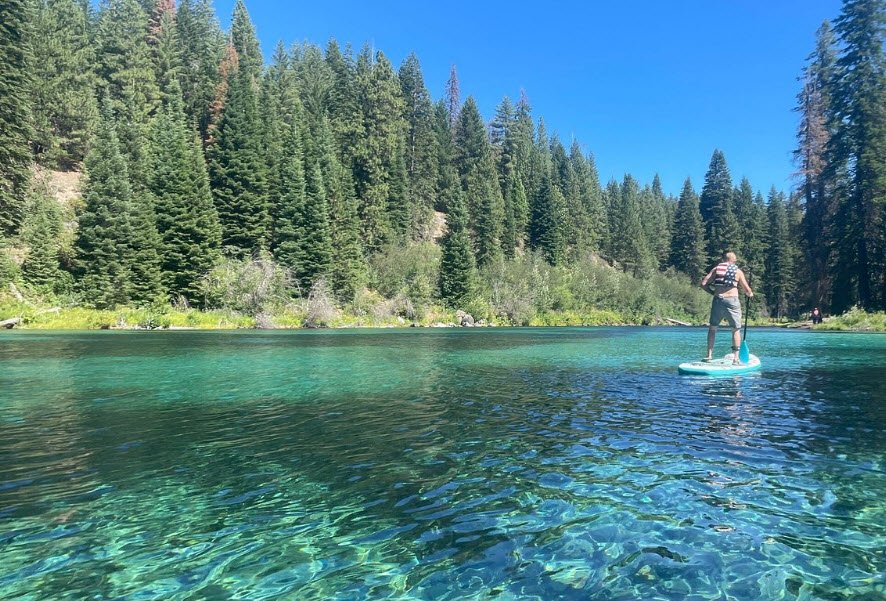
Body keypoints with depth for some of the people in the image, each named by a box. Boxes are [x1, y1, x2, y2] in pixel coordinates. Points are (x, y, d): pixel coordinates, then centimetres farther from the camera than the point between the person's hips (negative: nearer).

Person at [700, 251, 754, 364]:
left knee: (712, 328, 13)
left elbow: (703, 283, 1)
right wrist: (750, 294, 29)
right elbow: (747, 290, 7)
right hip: (732, 300, -1)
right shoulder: (738, 271, 6)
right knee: (736, 329, 9)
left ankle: (709, 355, 10)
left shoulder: (716, 269, 8)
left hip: (718, 300, 1)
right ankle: (736, 358, 8)